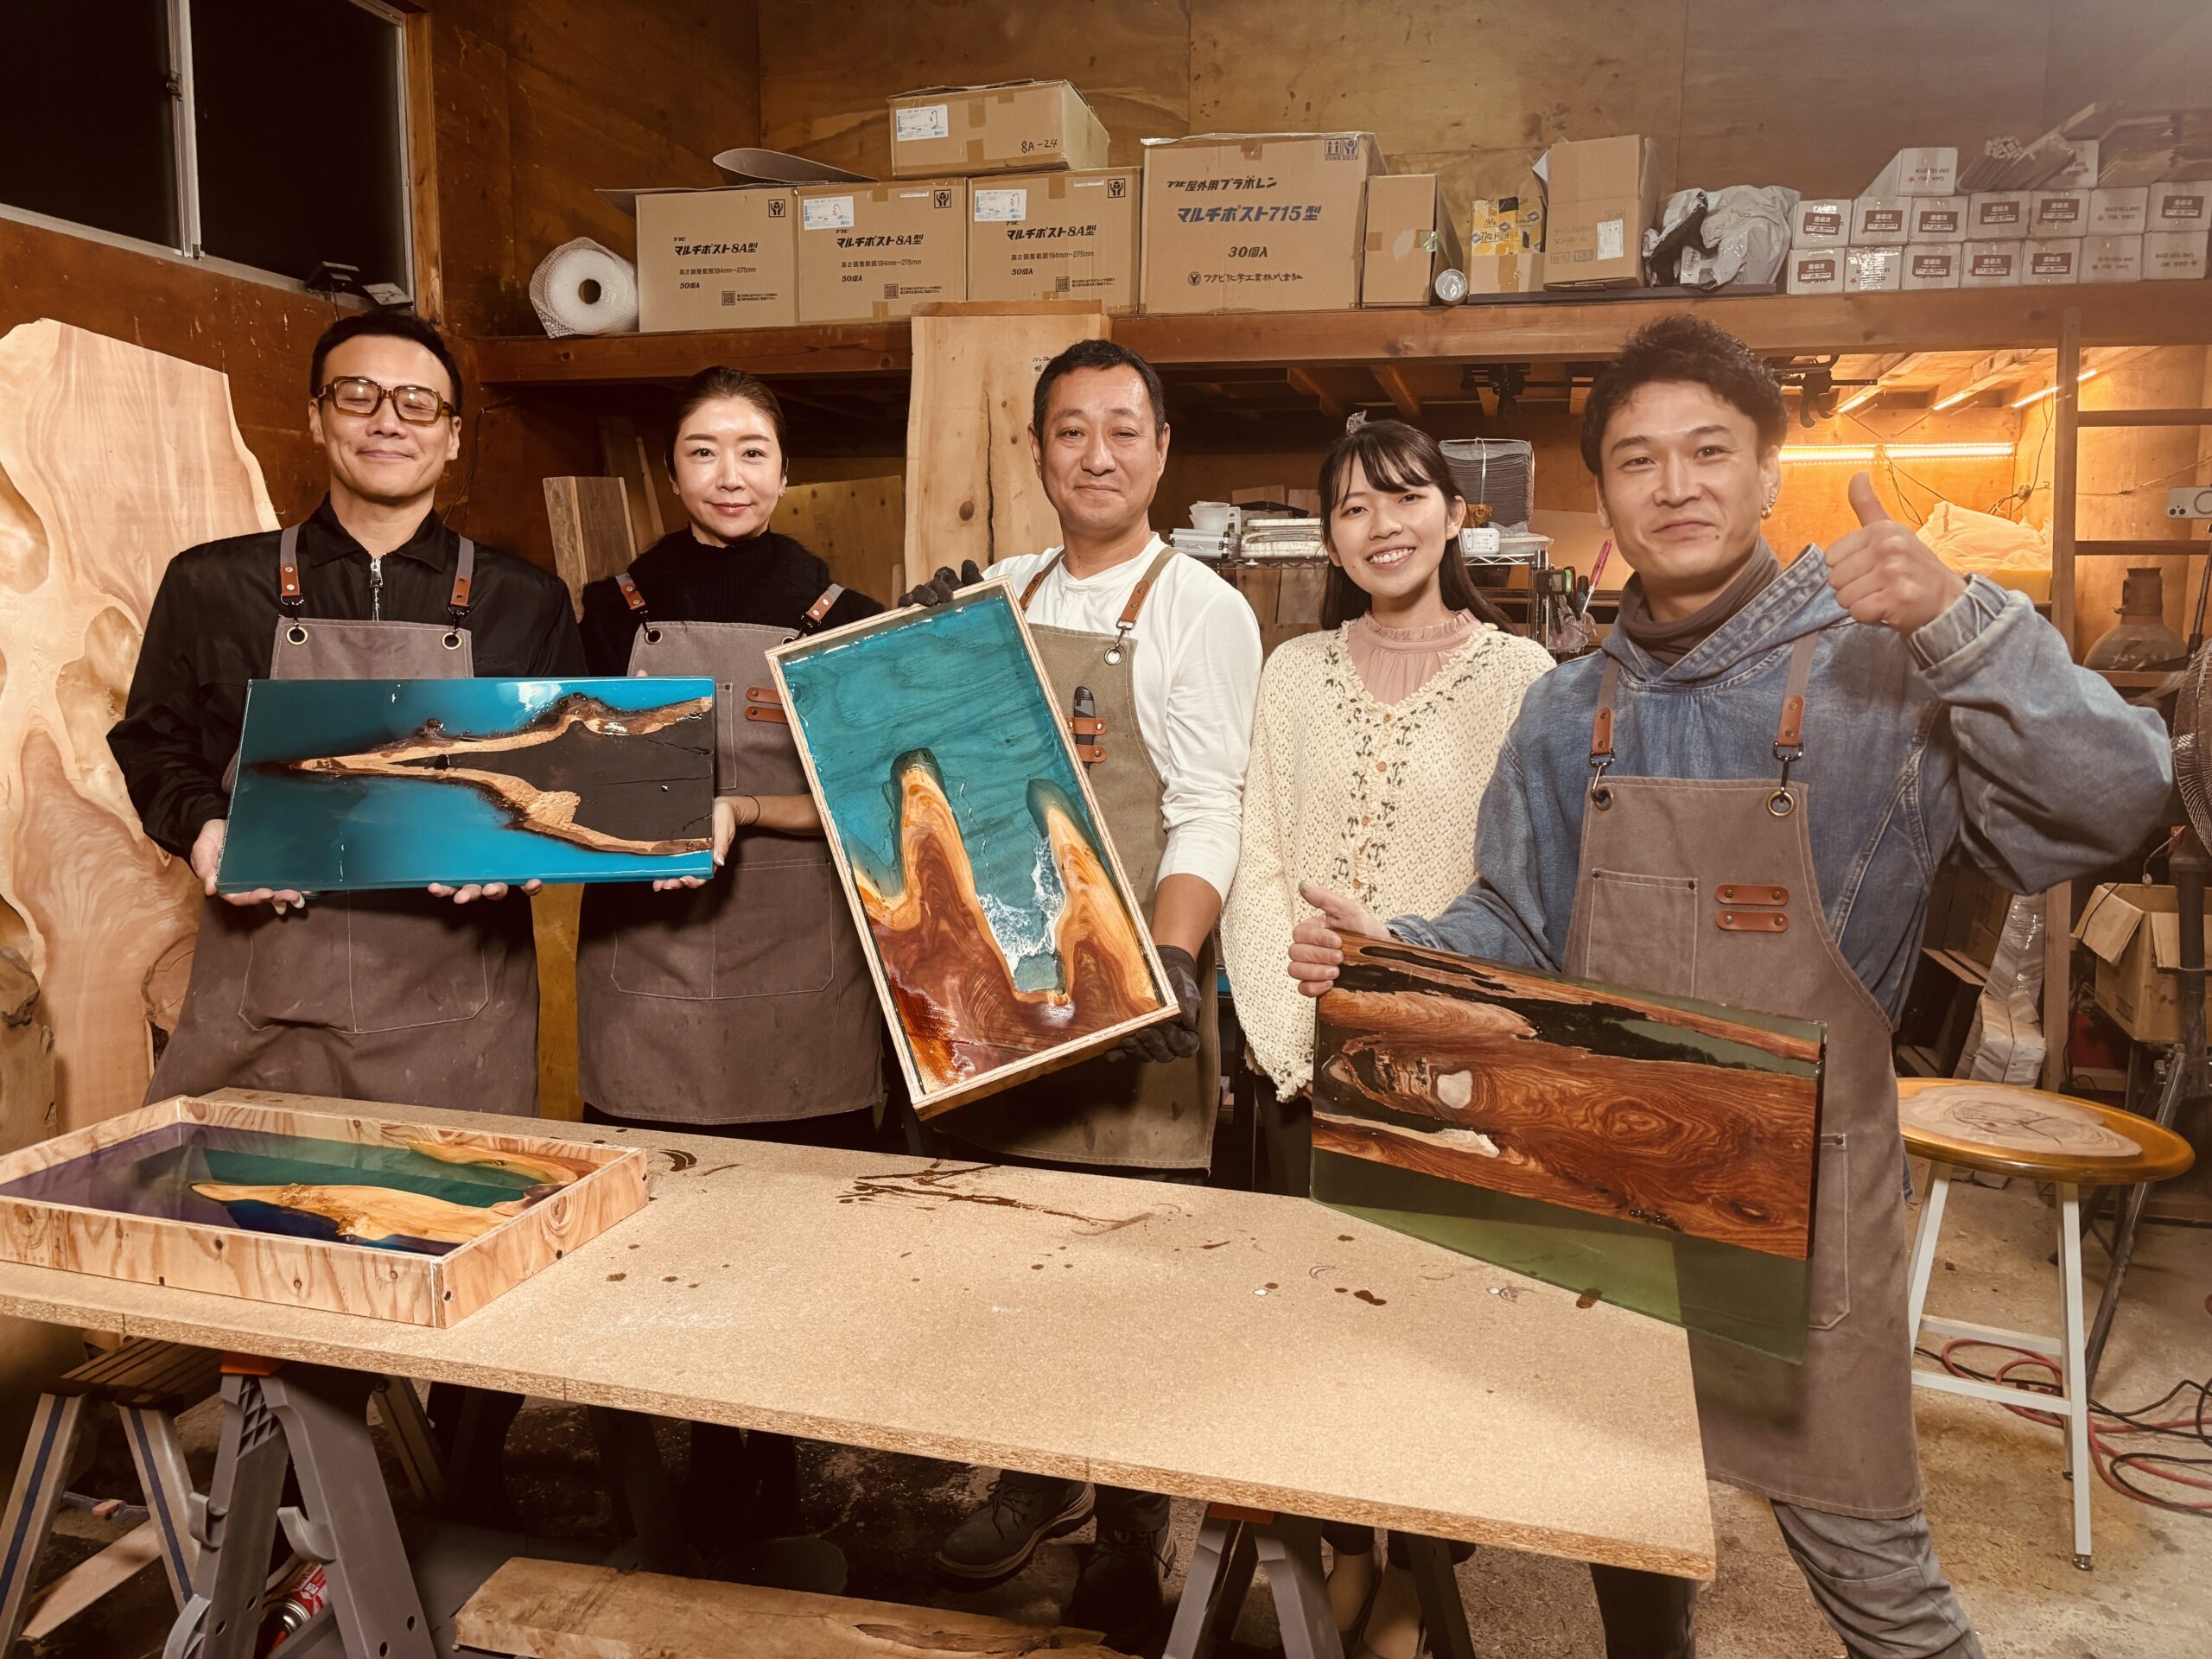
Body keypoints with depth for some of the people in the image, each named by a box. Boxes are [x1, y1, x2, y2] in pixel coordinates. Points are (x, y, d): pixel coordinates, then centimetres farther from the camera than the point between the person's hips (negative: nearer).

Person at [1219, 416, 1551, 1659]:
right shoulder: (1297, 672, 6)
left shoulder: (1518, 674, -3)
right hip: (1313, 1061, 3)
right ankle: (1343, 1547, 33)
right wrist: (1291, 1035, -7)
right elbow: (1260, 867, 3)